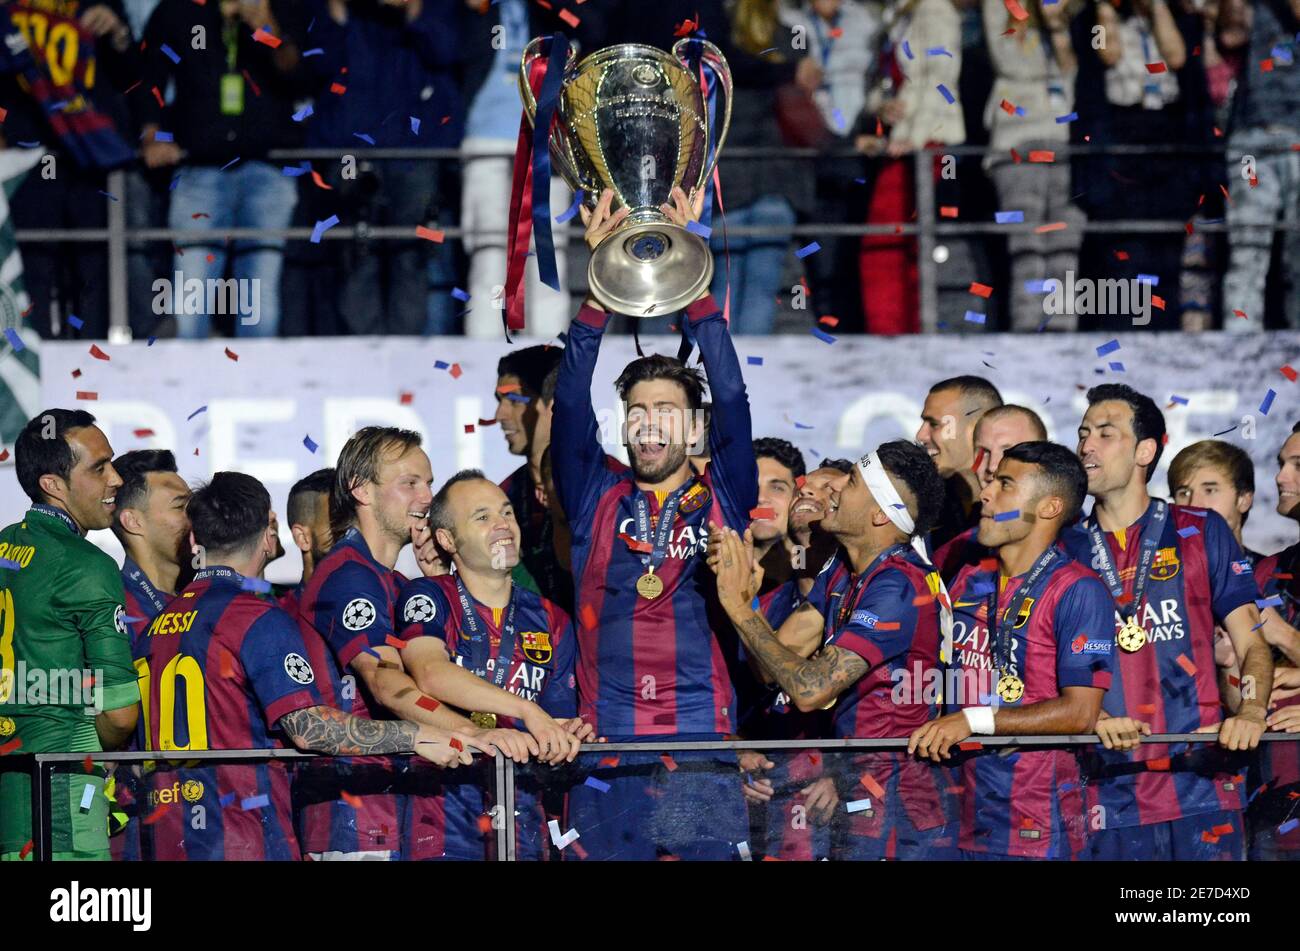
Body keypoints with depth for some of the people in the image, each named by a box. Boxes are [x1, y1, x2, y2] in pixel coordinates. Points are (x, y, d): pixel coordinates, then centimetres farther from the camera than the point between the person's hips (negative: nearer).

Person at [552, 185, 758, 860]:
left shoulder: (722, 500, 10)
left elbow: (732, 400, 0)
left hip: (706, 767, -1)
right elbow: (570, 404, 3)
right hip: (607, 764, 1)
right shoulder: (597, 500, 12)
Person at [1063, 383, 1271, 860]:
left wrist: (1250, 713, -16)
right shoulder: (1065, 549, 10)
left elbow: (1251, 644, 4)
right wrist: (1093, 718, -13)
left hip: (1201, 782, -1)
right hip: (1110, 797, 1)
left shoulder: (1201, 533, 7)